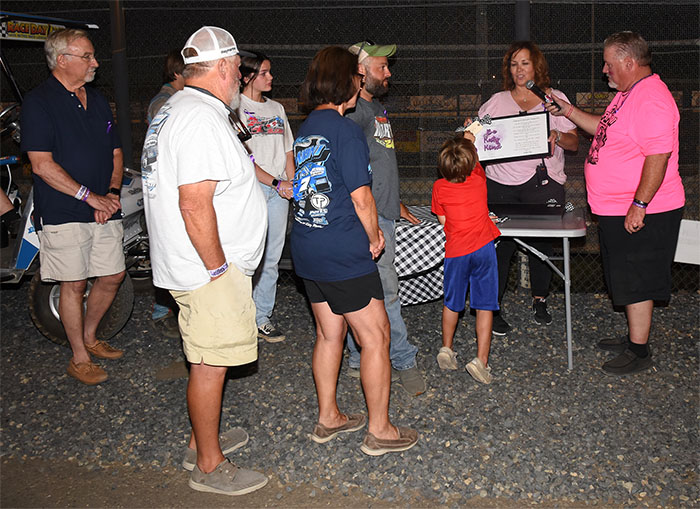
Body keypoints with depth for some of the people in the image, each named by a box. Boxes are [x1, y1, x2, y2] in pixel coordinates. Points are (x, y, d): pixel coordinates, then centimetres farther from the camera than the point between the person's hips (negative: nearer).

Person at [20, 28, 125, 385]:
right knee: (74, 285, 1)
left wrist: (112, 194, -1)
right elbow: (43, 165, -15)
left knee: (112, 277, 10)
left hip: (104, 209, 7)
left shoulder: (97, 101, 14)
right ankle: (79, 359, 15)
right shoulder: (38, 102, -8)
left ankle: (89, 338, 32)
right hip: (63, 213, -7)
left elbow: (115, 153, 17)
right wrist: (91, 197, -17)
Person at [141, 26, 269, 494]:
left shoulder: (174, 110, 15)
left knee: (208, 358, 20)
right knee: (210, 363, -1)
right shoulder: (204, 119, -21)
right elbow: (195, 205, -27)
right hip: (209, 269, -11)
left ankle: (204, 440, 34)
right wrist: (218, 269, -20)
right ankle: (210, 466, 12)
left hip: (188, 263, 11)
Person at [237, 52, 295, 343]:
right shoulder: (236, 109, -3)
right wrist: (276, 182, -14)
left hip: (279, 191, 6)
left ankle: (263, 318, 15)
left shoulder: (276, 108, 18)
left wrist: (292, 184, 5)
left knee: (271, 258, 7)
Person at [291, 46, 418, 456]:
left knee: (330, 333, 19)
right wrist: (374, 238, -1)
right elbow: (361, 197, -18)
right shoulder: (345, 130, -16)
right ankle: (380, 430, 11)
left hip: (308, 248, 9)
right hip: (343, 253, -9)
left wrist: (368, 231, 15)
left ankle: (328, 418, 29)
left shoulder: (307, 128, 10)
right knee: (376, 337, 2)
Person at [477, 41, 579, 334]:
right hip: (501, 183, 0)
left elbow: (574, 143, 8)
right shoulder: (497, 101, 14)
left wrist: (557, 136, -13)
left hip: (543, 181, 0)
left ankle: (540, 300, 22)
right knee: (500, 243, -6)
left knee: (542, 242, 2)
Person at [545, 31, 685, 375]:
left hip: (642, 214, -10)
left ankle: (639, 353, 10)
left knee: (636, 282, -1)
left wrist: (639, 205, -27)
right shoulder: (628, 94, 13)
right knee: (628, 280, 19)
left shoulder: (652, 99, -21)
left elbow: (659, 156, -27)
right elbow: (605, 129, 28)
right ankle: (634, 337, 33)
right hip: (617, 211, 10)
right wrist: (568, 111, 20)